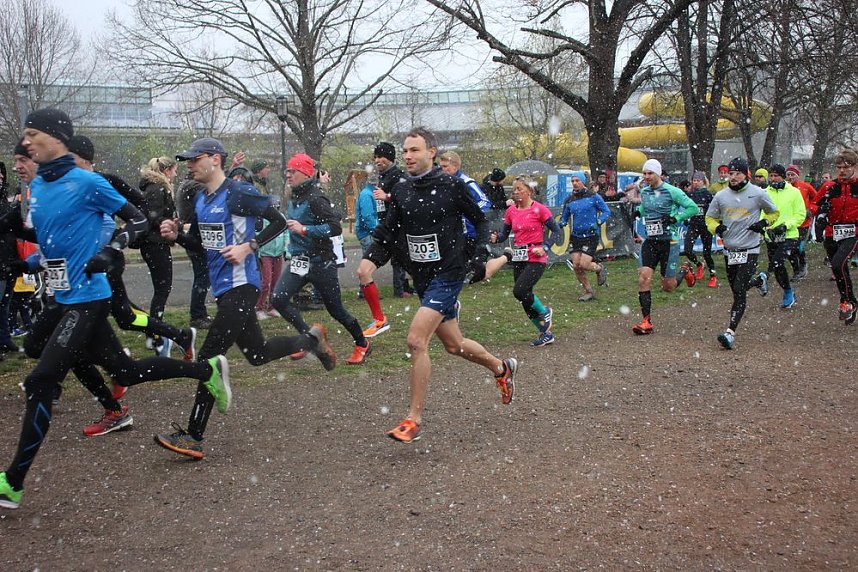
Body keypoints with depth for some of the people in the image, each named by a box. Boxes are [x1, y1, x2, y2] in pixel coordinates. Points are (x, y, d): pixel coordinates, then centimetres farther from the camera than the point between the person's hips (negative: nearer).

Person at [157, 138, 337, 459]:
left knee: (210, 357, -11)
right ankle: (311, 339, 40)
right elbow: (198, 245, 20)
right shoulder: (201, 201, 12)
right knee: (256, 354, 19)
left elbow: (279, 221, -11)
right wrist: (176, 235, 0)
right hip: (222, 288, 9)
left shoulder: (238, 193, -13)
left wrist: (248, 247, -18)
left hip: (240, 287, -9)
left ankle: (194, 437, -7)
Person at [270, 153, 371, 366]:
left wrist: (304, 230, -25)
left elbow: (335, 228, -24)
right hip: (299, 261, 8)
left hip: (321, 262, -8)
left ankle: (362, 344, 26)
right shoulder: (294, 198, 9)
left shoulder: (315, 198, -17)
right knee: (278, 299, -11)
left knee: (335, 309, 4)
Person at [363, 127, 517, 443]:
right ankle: (502, 369, 46)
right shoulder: (400, 190, 5)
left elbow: (480, 220, 1)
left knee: (416, 340, -19)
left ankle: (414, 419, -9)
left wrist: (480, 254, -12)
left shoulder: (452, 186, -10)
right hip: (421, 277, 7)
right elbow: (388, 233, 8)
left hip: (447, 274, -7)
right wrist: (371, 259, -9)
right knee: (453, 345, 19)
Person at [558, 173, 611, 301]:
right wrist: (562, 223, -9)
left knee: (583, 265, -14)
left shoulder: (593, 196, -4)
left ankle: (600, 268, 21)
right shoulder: (569, 200, 7)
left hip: (591, 235, -4)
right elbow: (564, 217, 14)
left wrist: (598, 222, -17)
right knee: (576, 266, -3)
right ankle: (588, 291, 16)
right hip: (575, 236, 4)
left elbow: (607, 211, 0)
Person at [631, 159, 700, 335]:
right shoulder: (643, 192, 8)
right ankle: (646, 321, -6)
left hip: (669, 241, -5)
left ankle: (684, 272, 37)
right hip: (650, 241, 5)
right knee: (644, 279, -10)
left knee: (668, 286, 2)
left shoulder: (671, 191, -10)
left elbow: (693, 208, -6)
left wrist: (675, 218, -16)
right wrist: (638, 211, 7)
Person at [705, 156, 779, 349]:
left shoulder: (758, 194, -5)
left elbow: (774, 213, 11)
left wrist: (763, 223, -8)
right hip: (729, 249, 5)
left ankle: (730, 332, -17)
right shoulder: (721, 196, 3)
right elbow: (710, 217, 15)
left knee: (739, 291, -14)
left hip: (749, 250, -5)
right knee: (736, 287, 17)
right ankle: (759, 280, 51)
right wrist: (716, 227, -7)